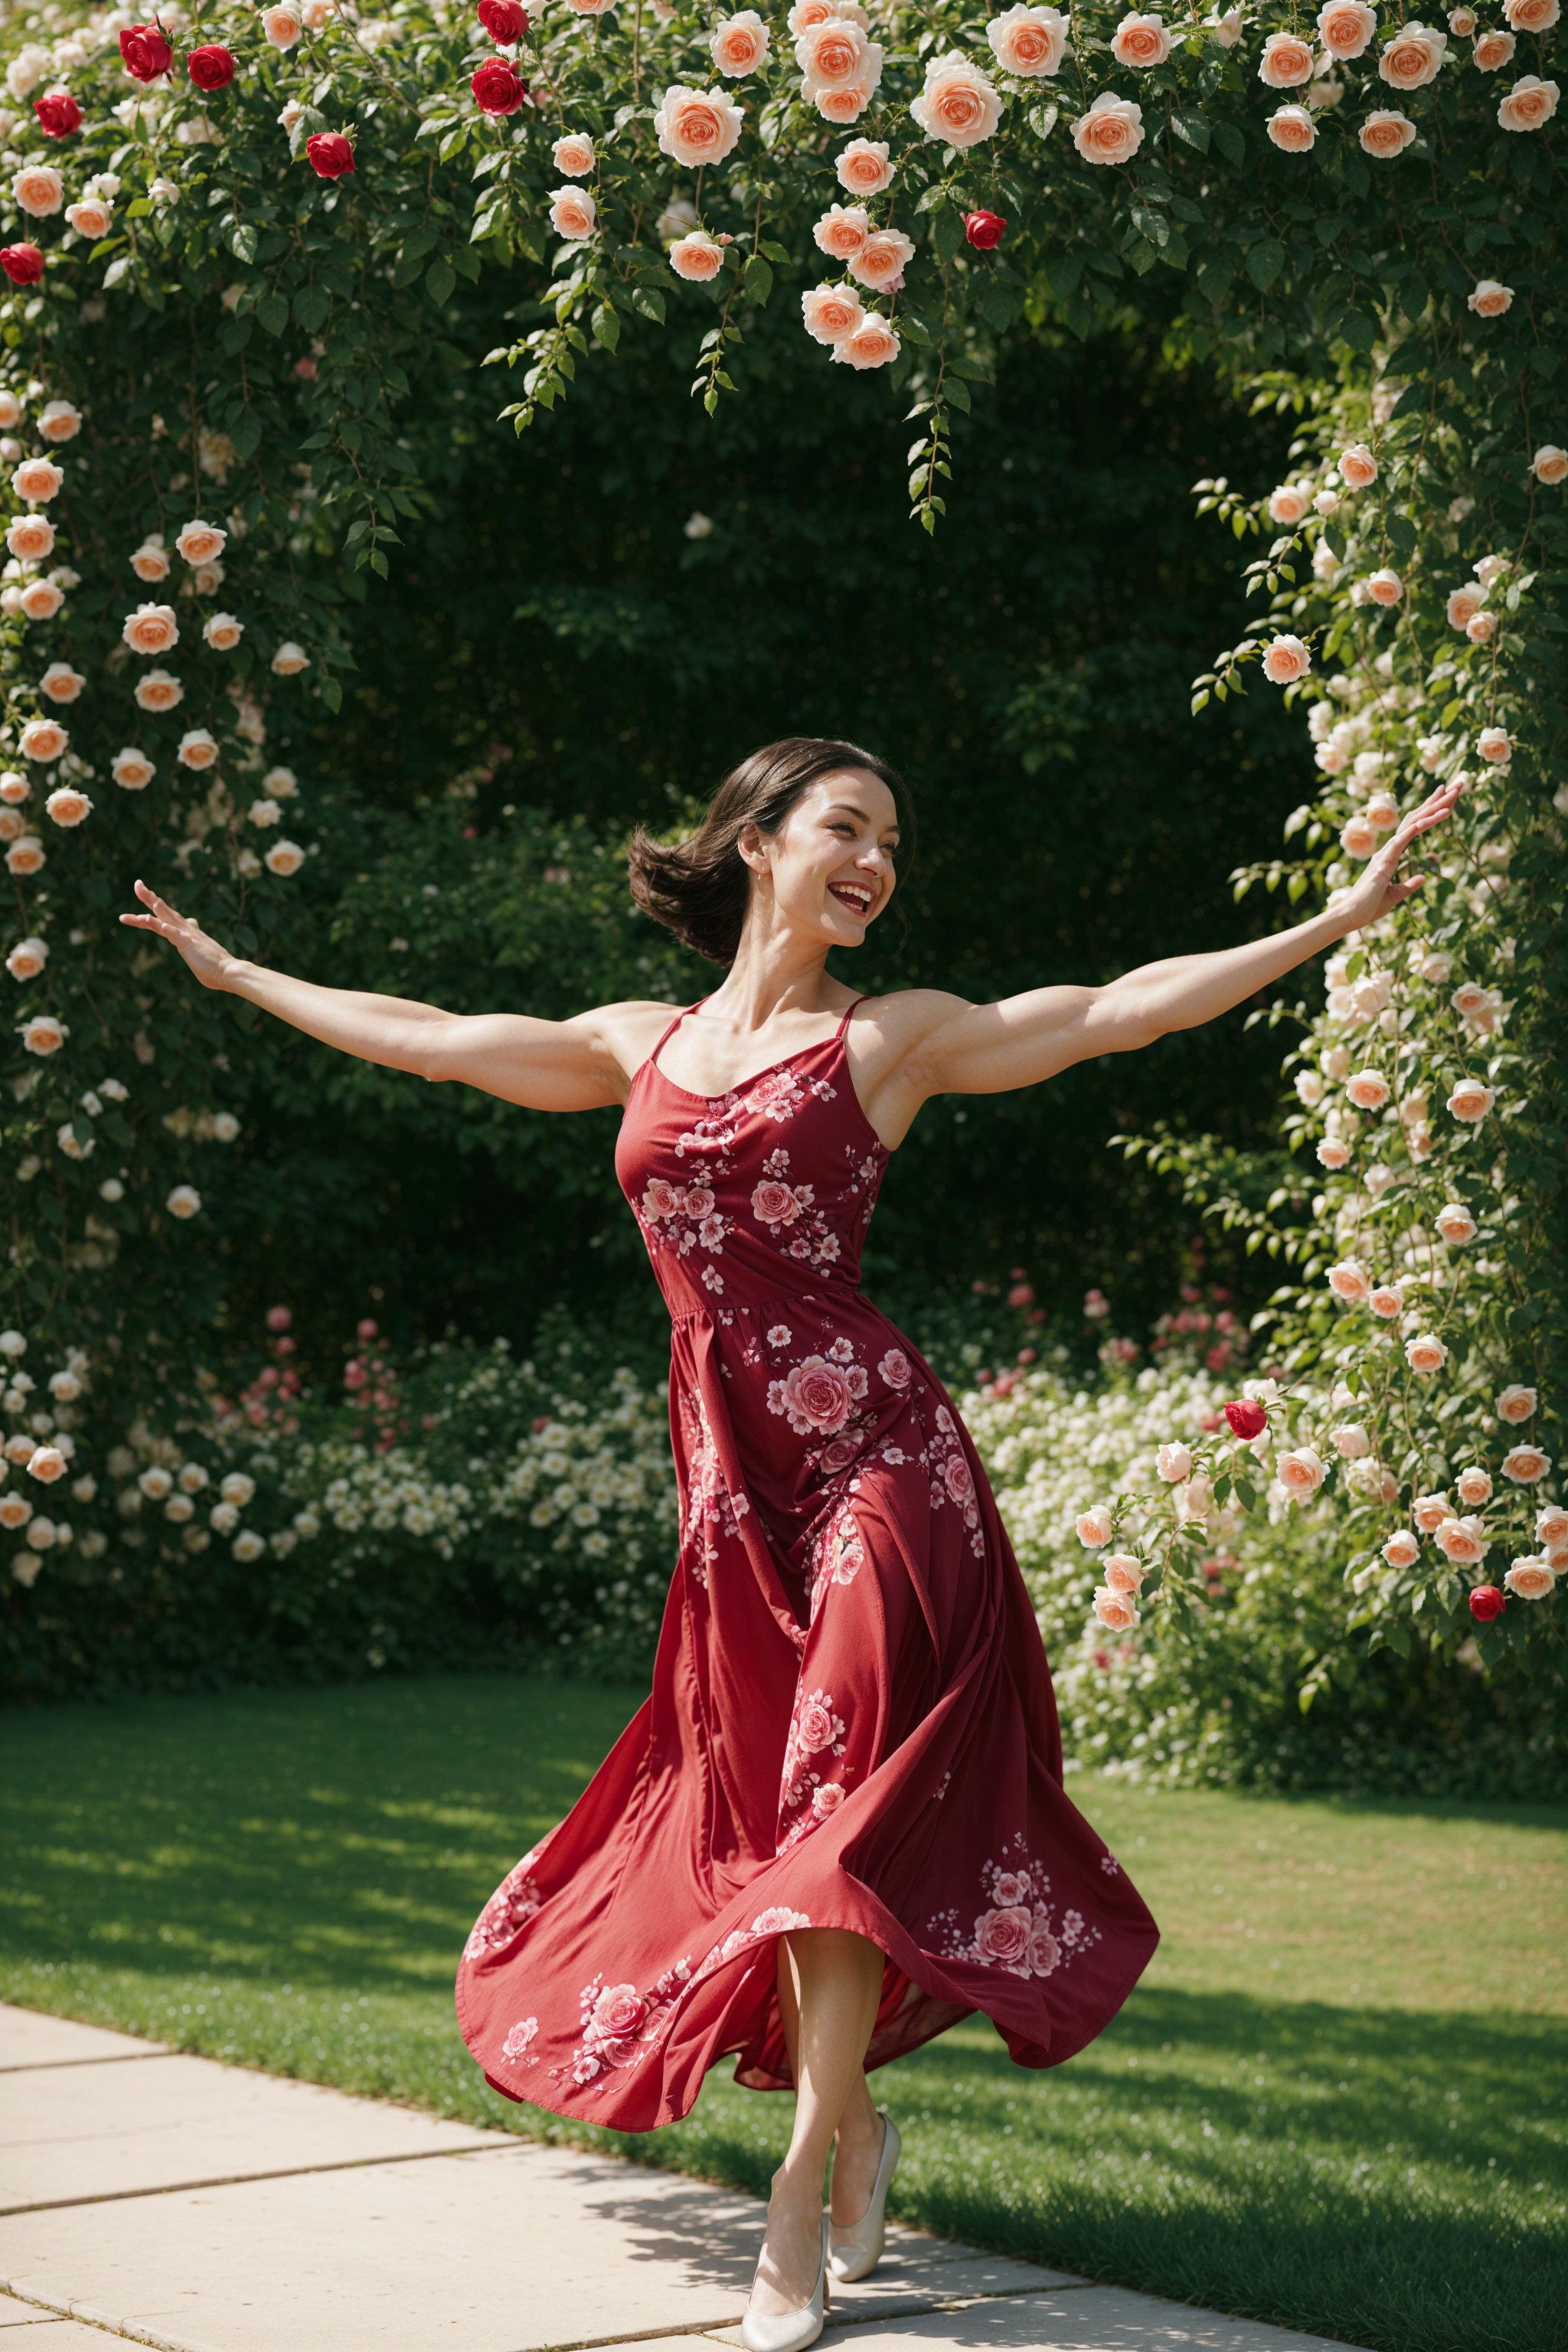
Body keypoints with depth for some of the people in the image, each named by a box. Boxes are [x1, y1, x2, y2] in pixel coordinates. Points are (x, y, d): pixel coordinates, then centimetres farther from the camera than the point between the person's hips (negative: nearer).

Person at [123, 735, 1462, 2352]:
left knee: (842, 1813, -8)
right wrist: (232, 973, 31)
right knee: (754, 1820, 7)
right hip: (727, 1474, 4)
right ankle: (853, 2119, 27)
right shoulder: (644, 1046, 15)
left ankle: (800, 2204, -1)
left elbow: (1133, 1005, 2)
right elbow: (429, 1038, 24)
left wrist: (1343, 915, -4)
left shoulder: (891, 1036, 5)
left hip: (869, 1449, -4)